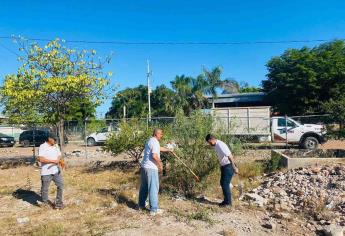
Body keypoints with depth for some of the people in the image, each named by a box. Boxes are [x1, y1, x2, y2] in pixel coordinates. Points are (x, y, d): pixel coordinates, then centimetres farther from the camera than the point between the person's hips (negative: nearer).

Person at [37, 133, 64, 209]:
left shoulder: (56, 146, 9)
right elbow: (41, 159, -22)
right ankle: (44, 203, 29)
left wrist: (58, 160, -11)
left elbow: (59, 155, 12)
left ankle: (58, 202, 16)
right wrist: (53, 161, -20)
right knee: (45, 188, 8)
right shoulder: (42, 147, -11)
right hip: (46, 172, -5)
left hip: (56, 170, 6)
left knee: (60, 185, 4)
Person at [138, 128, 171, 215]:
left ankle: (141, 205, 28)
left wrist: (168, 150, 39)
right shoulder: (155, 142, -14)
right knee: (153, 188, -4)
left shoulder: (149, 141, 17)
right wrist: (160, 164, -10)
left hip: (144, 167, 10)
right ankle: (154, 209, 1)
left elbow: (159, 148, 34)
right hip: (151, 168, -10)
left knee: (144, 187, 18)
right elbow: (154, 156, -24)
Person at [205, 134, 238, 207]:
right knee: (222, 183, 14)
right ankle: (226, 200, 26)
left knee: (225, 184, -4)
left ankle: (228, 202, 10)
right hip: (224, 166, 10)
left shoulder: (221, 145, -24)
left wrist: (234, 168, -23)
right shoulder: (216, 146, 6)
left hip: (228, 166, -10)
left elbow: (230, 156, -25)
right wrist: (221, 167, 19)